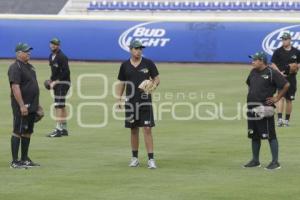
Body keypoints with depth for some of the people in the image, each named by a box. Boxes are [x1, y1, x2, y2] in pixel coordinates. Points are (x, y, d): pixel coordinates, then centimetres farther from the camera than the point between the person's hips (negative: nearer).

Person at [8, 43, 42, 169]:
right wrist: (22, 106, -26)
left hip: (31, 106, 9)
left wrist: (37, 104, 22)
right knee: (18, 132, -7)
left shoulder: (30, 67, 17)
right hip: (21, 107, -9)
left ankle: (24, 159, 20)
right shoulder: (15, 67, -13)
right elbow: (15, 87, -21)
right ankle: (15, 162, -6)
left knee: (27, 133, 13)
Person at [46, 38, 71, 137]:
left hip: (63, 83, -10)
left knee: (58, 106, -13)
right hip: (57, 83, 10)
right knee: (62, 106, 13)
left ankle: (58, 129, -16)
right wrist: (51, 80, 8)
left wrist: (55, 81, -19)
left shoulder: (61, 57, -15)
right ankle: (64, 129, 19)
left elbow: (66, 72, -20)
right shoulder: (51, 56, 14)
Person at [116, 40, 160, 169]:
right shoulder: (125, 65, 7)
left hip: (145, 100, -2)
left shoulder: (148, 63, 1)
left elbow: (157, 78, 6)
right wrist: (119, 99, 5)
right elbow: (121, 83, 13)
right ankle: (135, 158, 19)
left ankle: (151, 159, -9)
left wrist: (154, 85, -16)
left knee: (147, 129, -9)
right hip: (130, 101, 2)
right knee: (134, 130, 9)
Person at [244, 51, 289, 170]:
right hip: (252, 108, 8)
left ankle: (275, 162, -4)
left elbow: (286, 85, -12)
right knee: (254, 135, 13)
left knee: (270, 136, -6)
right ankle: (255, 160, 23)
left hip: (264, 109, -8)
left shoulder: (271, 73, -11)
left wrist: (277, 98, -10)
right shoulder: (253, 72, 13)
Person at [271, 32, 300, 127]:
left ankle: (287, 120, 19)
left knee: (289, 99, 9)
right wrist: (279, 72, -16)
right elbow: (273, 64, 0)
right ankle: (279, 119, -23)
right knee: (281, 97, -16)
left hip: (291, 77, 3)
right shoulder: (278, 51, 1)